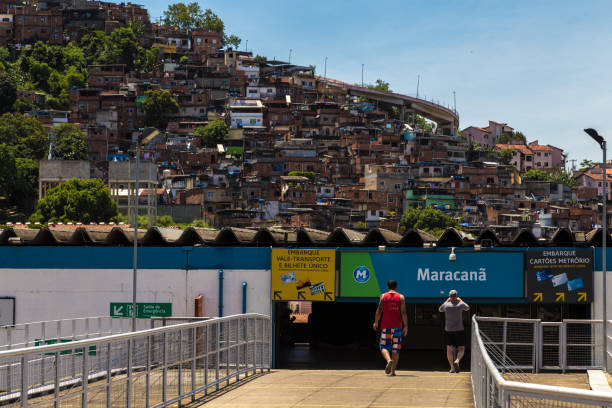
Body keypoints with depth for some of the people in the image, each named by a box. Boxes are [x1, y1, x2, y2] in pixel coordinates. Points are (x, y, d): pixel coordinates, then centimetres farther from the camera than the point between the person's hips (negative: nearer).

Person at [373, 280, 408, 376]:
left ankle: (389, 360, -25)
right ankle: (393, 370, 4)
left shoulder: (383, 296, 3)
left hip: (386, 326, -1)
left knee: (384, 347, 5)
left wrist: (376, 322, 11)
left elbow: (379, 310, -1)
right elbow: (403, 313, -3)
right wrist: (405, 326, -1)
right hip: (397, 326, 1)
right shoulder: (401, 297, 3)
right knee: (396, 349, 7)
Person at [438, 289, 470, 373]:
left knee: (449, 349, 7)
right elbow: (467, 307, 18)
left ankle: (452, 367, 0)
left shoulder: (446, 305, -4)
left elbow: (440, 309, 20)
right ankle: (457, 361, -20)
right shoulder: (460, 305, -6)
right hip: (459, 330, -1)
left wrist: (447, 301, 26)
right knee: (461, 349, 7)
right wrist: (460, 301, 30)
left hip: (448, 331, 1)